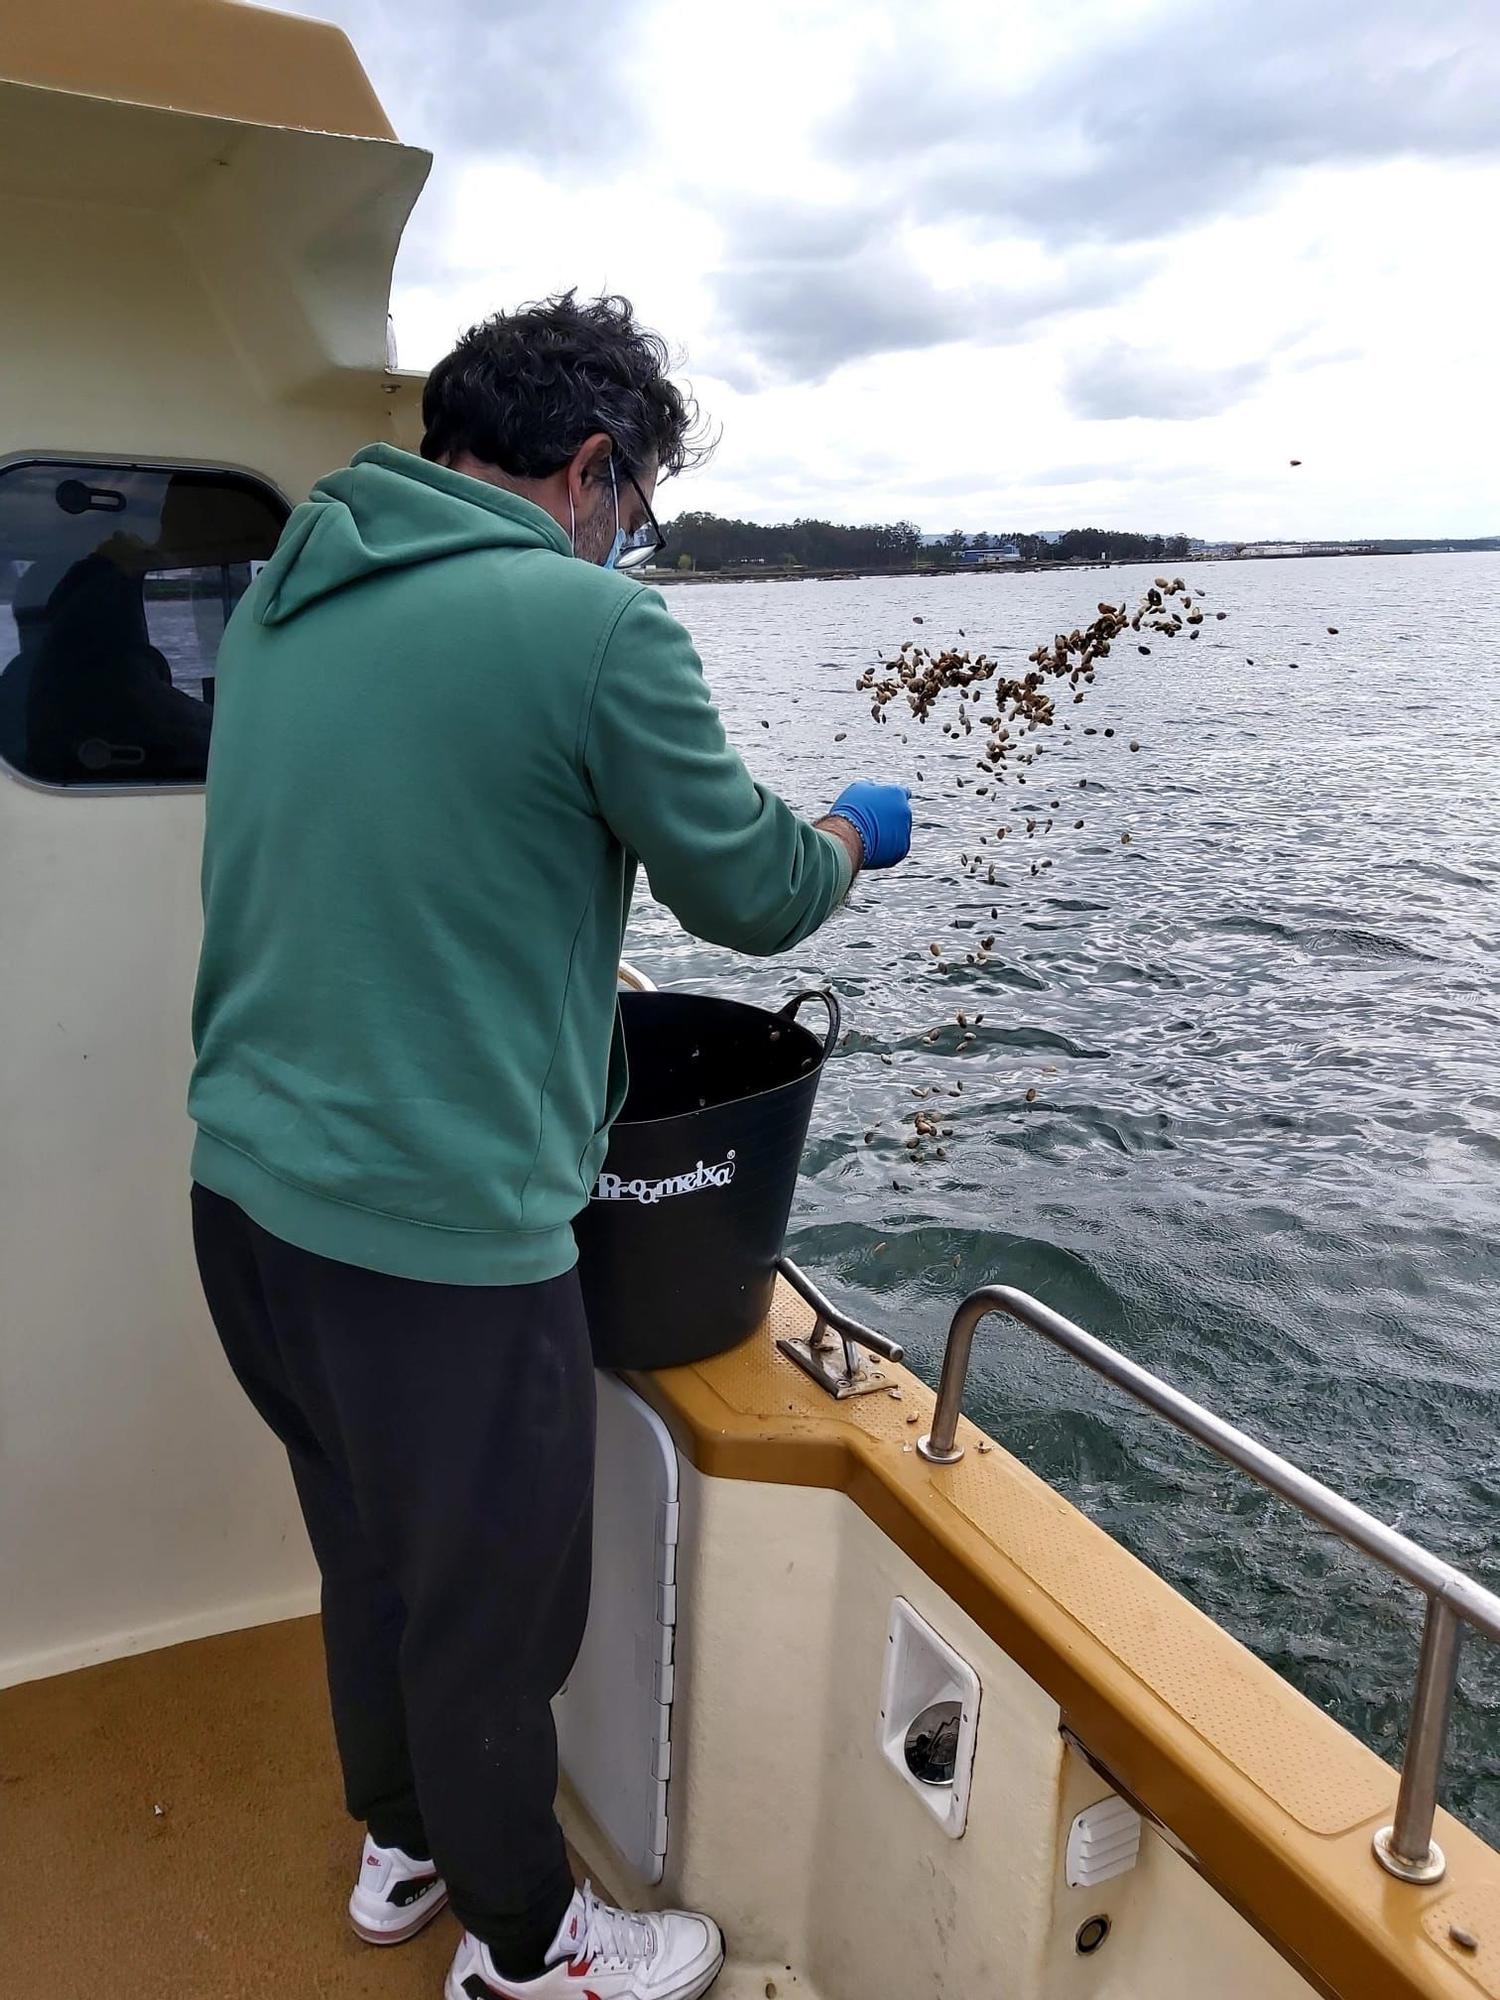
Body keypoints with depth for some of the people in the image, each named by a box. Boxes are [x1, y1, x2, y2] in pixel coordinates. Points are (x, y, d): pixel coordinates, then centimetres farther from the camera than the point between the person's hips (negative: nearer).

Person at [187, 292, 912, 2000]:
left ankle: (399, 1846, 51)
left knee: (365, 1558, 26)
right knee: (488, 1609, 15)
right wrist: (853, 835, 13)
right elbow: (754, 895, -7)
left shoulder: (280, 595, 8)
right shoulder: (589, 621, -16)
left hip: (249, 1193, 8)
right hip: (439, 1231, -8)